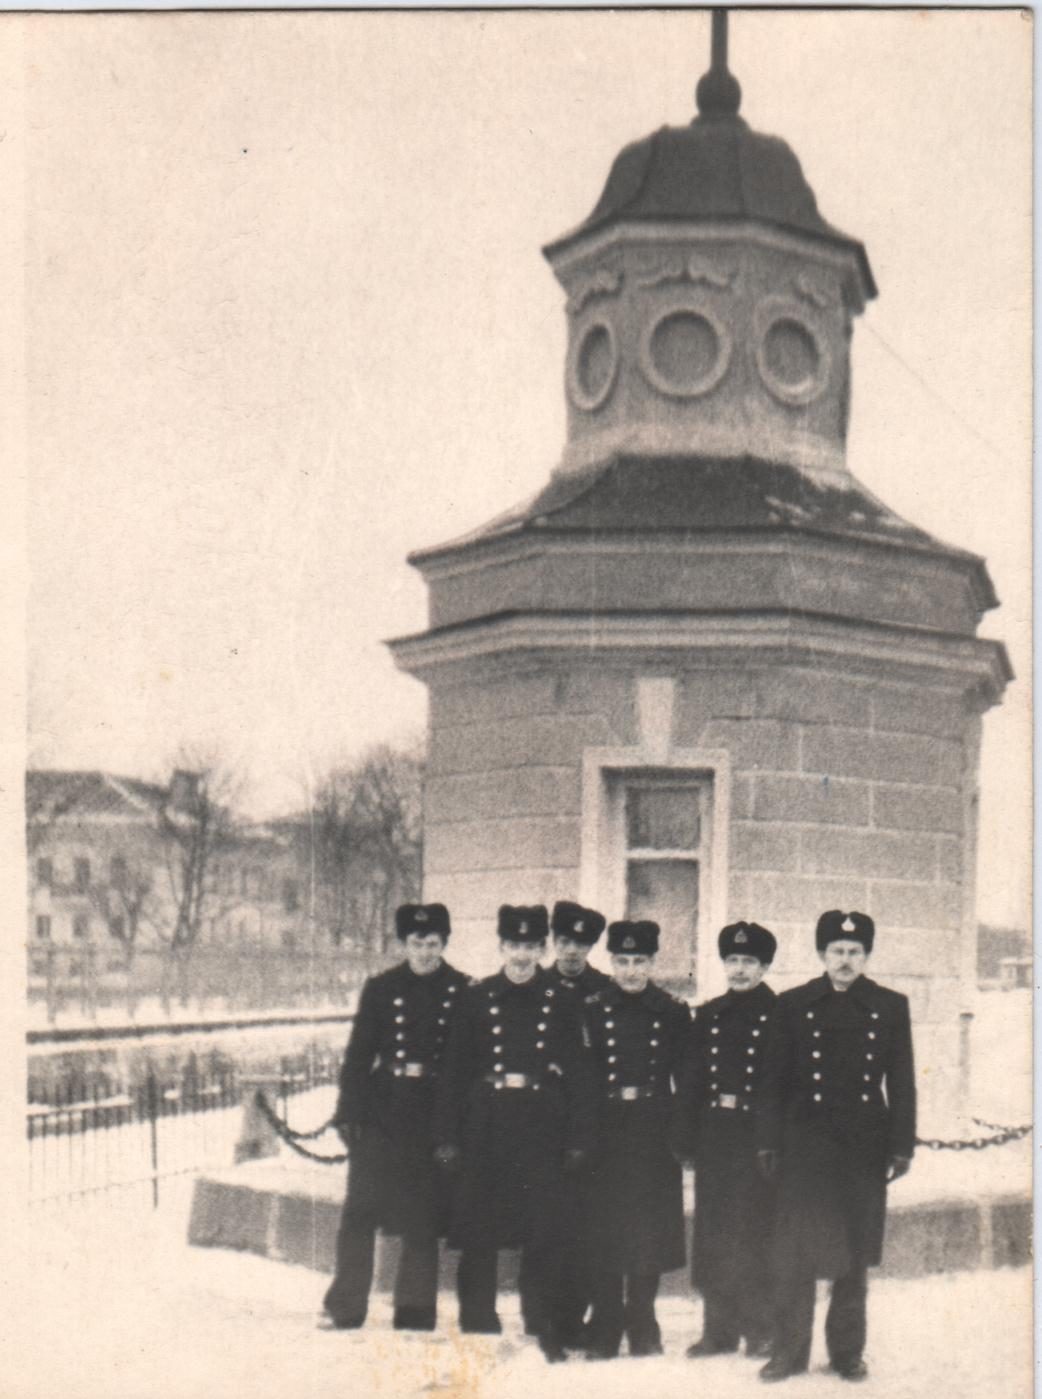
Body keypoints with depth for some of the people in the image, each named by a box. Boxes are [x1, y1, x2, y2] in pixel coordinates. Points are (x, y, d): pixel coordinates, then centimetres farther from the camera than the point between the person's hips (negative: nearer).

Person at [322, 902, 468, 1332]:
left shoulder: (462, 992, 3)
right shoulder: (381, 989, 4)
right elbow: (358, 1054, 3)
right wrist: (349, 1114, -4)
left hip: (434, 1116, 0)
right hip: (382, 1110, 0)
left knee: (424, 1219, 5)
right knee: (360, 1212, 0)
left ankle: (416, 1315, 15)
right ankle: (345, 1311, 10)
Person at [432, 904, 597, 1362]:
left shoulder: (563, 1003, 5)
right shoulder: (475, 999, 5)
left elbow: (579, 1073, 4)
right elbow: (455, 1071, 5)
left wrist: (578, 1139, -2)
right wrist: (448, 1137, -1)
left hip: (544, 1128, -1)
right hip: (487, 1125, 1)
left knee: (547, 1234, 0)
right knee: (478, 1236, 4)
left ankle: (550, 1333, 12)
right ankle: (478, 1329, 17)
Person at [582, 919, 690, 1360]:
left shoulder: (674, 1013, 4)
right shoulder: (591, 1010, 1)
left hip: (654, 1136, 1)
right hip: (604, 1135, -1)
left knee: (649, 1237, 5)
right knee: (603, 1237, 3)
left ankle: (642, 1331, 18)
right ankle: (603, 1335, 13)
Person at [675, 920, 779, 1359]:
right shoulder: (708, 1015, 12)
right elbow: (690, 1080, 10)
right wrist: (686, 1138, 3)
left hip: (757, 1135, -4)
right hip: (714, 1137, 5)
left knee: (755, 1235, 0)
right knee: (712, 1236, 7)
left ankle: (759, 1328, 10)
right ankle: (719, 1328, 16)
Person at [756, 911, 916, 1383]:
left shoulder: (891, 1007, 5)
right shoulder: (793, 1005, 4)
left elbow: (901, 1083, 6)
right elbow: (774, 1079, 5)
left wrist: (901, 1146, 1)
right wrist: (768, 1143, 0)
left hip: (864, 1148, 1)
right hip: (805, 1145, -1)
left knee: (856, 1256, 7)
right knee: (794, 1255, -1)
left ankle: (847, 1352, 18)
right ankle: (789, 1351, 8)